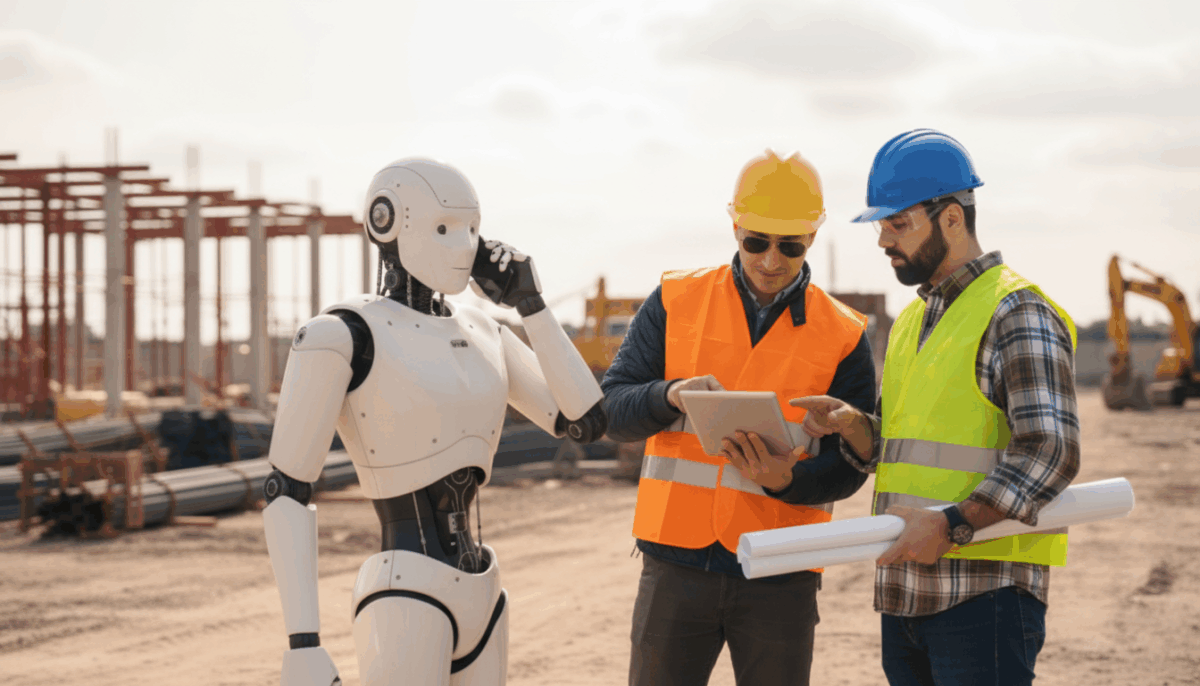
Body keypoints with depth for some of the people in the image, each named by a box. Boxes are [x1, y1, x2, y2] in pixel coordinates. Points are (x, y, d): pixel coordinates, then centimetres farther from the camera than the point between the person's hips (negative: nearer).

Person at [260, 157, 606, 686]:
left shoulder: (478, 333, 13)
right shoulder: (339, 335, -11)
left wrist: (530, 304, 3)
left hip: (475, 598, 9)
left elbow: (586, 422, 10)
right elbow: (285, 491, -12)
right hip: (404, 605, -9)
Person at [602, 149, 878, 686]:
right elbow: (611, 409, 1)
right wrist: (670, 396, -20)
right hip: (677, 563, 0)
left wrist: (786, 480, -19)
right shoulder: (677, 301, 5)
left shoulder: (843, 336, 4)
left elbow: (849, 466, 2)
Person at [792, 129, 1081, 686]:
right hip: (904, 591, 8)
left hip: (985, 592, -8)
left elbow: (1050, 450, -17)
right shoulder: (911, 322, 19)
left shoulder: (1017, 313, -8)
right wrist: (852, 425, 0)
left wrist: (954, 524, -25)